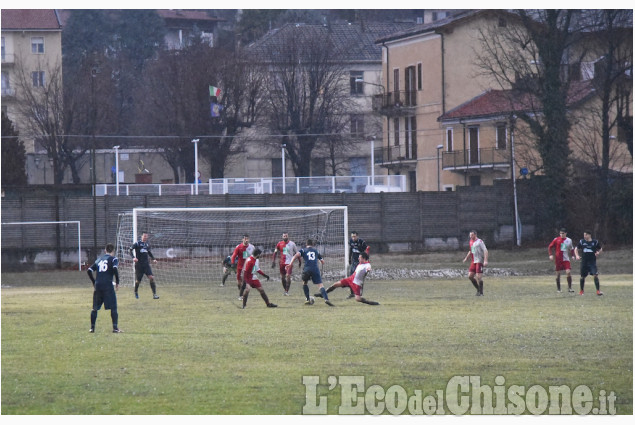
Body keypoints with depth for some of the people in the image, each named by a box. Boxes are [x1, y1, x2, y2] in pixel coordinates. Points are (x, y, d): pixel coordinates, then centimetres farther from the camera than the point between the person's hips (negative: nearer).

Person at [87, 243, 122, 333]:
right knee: (113, 308, 0)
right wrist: (117, 282, -6)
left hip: (98, 286, 4)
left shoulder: (99, 259, 19)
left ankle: (92, 328, 11)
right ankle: (115, 327, -8)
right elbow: (115, 269, -14)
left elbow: (89, 270, 13)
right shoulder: (113, 259, 4)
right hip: (108, 286, -4)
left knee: (95, 308, 13)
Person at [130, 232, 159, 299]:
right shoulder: (137, 243, -6)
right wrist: (133, 257, -30)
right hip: (139, 265, -4)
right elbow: (131, 250, -14)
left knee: (151, 278, -14)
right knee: (138, 281, 5)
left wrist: (153, 259, 14)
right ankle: (136, 292, 36)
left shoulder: (147, 244, 10)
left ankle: (154, 294, -13)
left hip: (146, 264, 4)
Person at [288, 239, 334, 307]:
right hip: (316, 269, 0)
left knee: (304, 283, 27)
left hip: (307, 269, 0)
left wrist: (290, 264, -7)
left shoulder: (303, 250, 18)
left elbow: (296, 255, -2)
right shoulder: (316, 251, 24)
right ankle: (326, 299, -30)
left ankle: (308, 299, 22)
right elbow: (322, 261, 29)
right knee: (320, 285, -7)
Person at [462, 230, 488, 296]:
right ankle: (478, 289, 18)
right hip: (474, 261, 8)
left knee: (478, 277, -11)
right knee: (470, 276, 4)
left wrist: (485, 260, -26)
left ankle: (480, 292, 0)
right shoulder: (471, 242, 14)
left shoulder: (479, 242, -11)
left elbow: (485, 251, -17)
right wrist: (466, 258, 23)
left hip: (479, 261, -8)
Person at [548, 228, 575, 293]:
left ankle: (570, 288, -4)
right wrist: (550, 255, -12)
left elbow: (571, 249, 21)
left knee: (568, 272, -13)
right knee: (558, 274, 3)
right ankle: (558, 289, 14)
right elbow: (549, 247, 0)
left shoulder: (569, 240, 7)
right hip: (558, 260, -1)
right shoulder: (556, 240, -2)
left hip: (566, 259, 1)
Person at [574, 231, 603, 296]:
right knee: (582, 276, 8)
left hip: (592, 262, -2)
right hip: (584, 262, 2)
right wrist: (577, 255, -4)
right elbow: (576, 249, 13)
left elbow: (600, 249, 14)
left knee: (595, 275, -16)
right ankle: (581, 291, 26)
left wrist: (598, 252, -7)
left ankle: (598, 290, -13)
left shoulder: (595, 242, -1)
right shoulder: (582, 242, 2)